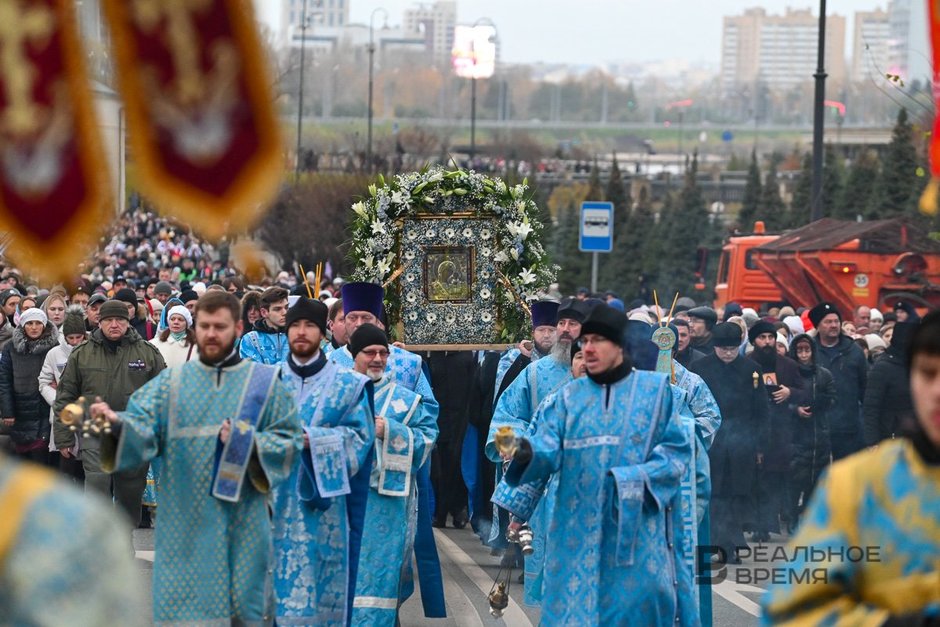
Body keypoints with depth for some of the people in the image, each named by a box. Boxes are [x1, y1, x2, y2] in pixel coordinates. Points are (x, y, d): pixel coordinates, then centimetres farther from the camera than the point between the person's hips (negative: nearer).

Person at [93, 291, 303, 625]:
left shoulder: (265, 383, 5)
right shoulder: (171, 382, 7)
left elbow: (288, 441, 2)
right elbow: (142, 428, -6)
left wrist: (249, 442, -16)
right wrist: (117, 423, -28)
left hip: (242, 525, -1)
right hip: (185, 525, 1)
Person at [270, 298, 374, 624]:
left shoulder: (348, 384, 4)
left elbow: (359, 439, -4)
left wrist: (311, 439, -15)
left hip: (321, 503, -2)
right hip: (274, 497, 2)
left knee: (317, 583, -1)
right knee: (272, 582, 1)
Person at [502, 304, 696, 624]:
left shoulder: (656, 390, 5)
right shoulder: (568, 397, 10)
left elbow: (676, 449, -1)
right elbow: (548, 447, -4)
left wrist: (635, 479, -16)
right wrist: (527, 451, -28)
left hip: (638, 528, -2)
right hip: (579, 531, 2)